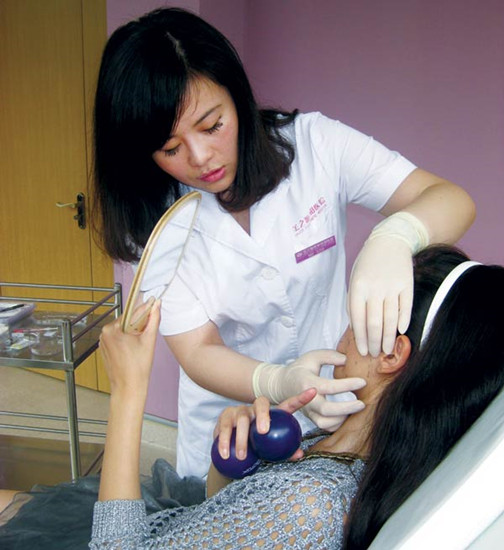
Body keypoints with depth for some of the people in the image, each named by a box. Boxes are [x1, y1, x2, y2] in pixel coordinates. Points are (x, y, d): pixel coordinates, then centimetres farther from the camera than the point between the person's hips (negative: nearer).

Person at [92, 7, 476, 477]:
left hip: (339, 406, 0)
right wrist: (279, 384, -38)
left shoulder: (312, 144, -18)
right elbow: (197, 350, -17)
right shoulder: (154, 224, -15)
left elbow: (451, 200, -23)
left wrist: (392, 240, -46)